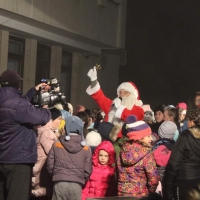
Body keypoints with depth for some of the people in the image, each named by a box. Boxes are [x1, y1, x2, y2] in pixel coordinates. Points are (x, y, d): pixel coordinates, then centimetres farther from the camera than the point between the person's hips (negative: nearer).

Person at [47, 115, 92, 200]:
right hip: (77, 185, 0)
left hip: (59, 184, 0)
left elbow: (50, 165, 5)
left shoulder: (56, 144, 3)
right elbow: (87, 171, 3)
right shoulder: (86, 148, 2)